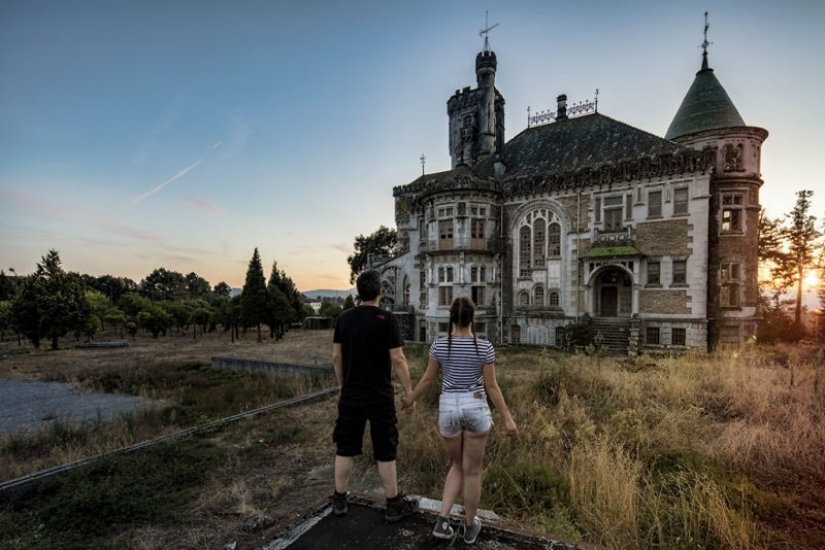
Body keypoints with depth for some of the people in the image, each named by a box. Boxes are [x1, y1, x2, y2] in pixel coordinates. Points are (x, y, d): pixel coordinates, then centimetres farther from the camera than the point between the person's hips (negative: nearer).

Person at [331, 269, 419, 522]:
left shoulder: (344, 318, -1)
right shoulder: (387, 319, -14)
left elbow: (336, 357, 4)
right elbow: (398, 360, -14)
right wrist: (409, 391, -4)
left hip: (350, 395, 4)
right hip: (380, 397, -4)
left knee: (345, 448, 16)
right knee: (385, 452, 8)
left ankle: (339, 500, 29)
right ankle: (394, 504, 21)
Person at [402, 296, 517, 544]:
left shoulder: (439, 344, -6)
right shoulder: (484, 346, -11)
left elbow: (427, 378, 2)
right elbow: (491, 386, -8)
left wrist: (411, 399, 19)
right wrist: (507, 418, 1)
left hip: (448, 408, 2)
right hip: (476, 408, -2)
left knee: (457, 466, 23)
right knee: (472, 470, 14)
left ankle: (442, 520, 14)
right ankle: (470, 526, 30)